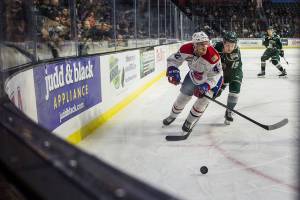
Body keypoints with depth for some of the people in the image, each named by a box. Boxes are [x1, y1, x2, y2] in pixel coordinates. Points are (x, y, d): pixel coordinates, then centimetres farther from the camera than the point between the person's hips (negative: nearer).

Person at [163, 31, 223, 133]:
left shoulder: (214, 56, -39)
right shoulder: (186, 49, -29)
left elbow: (215, 75, -29)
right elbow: (172, 59, -15)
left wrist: (205, 86, -41)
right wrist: (173, 71, -32)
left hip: (212, 79, -3)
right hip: (193, 75, 3)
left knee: (203, 99, -13)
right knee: (183, 97, 12)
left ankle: (190, 122, 12)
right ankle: (172, 116, 41)